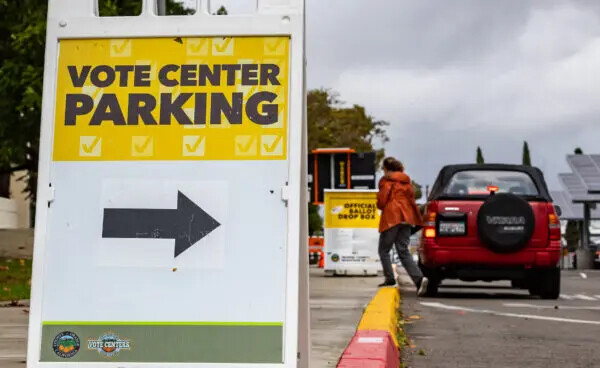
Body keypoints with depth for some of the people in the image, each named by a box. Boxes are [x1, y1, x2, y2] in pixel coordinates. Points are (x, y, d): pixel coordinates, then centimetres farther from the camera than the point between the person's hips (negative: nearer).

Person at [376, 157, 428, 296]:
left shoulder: (386, 181, -5)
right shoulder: (407, 181, 16)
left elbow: (381, 201, -9)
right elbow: (411, 199, 15)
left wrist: (380, 206, 12)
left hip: (391, 218, -6)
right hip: (406, 217, 6)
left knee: (384, 250, 7)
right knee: (403, 251, 5)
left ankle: (390, 278, 2)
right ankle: (419, 278, -12)